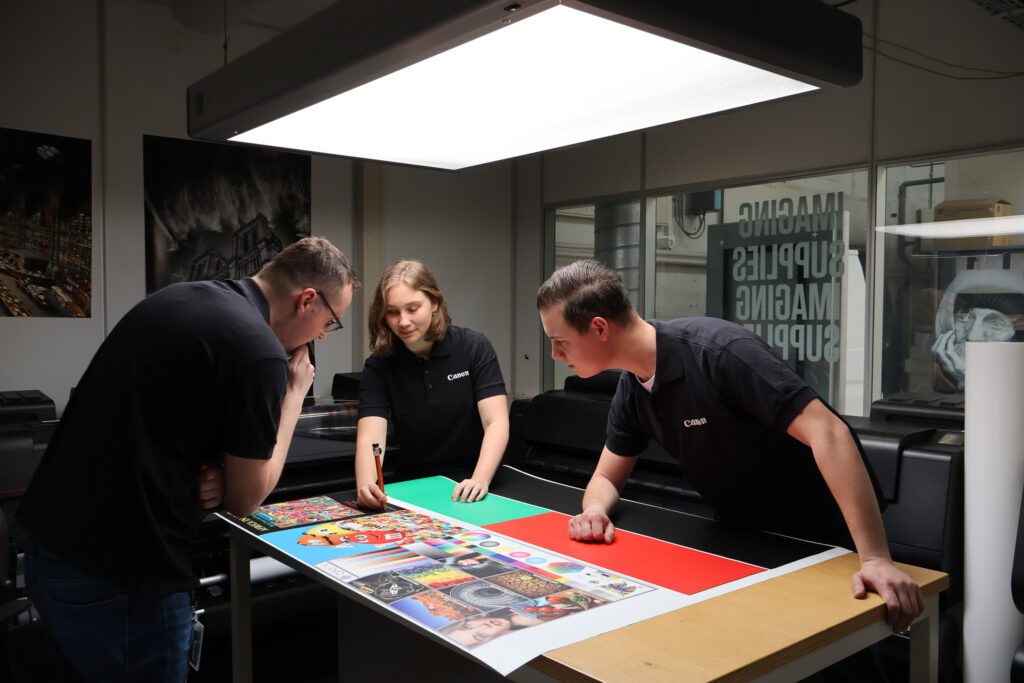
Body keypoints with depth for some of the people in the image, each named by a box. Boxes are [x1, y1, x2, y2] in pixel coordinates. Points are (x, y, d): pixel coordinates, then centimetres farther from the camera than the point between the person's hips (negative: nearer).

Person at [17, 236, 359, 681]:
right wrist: (294, 393, 0)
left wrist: (211, 470, 0)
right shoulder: (260, 351, -19)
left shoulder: (177, 298, 7)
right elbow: (244, 500, -8)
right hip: (120, 573, -9)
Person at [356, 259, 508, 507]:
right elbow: (370, 438, -16)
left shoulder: (474, 348, -6)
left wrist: (479, 481, -30)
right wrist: (366, 486, -37)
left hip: (471, 490, -2)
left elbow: (496, 423, -14)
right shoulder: (379, 366, -4)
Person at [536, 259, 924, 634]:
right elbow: (607, 479, 5)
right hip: (743, 535, 7)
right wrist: (594, 511, -19)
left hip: (818, 535, -6)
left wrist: (875, 558, -42)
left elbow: (827, 433, -36)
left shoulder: (718, 350, -31)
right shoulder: (631, 390, -6)